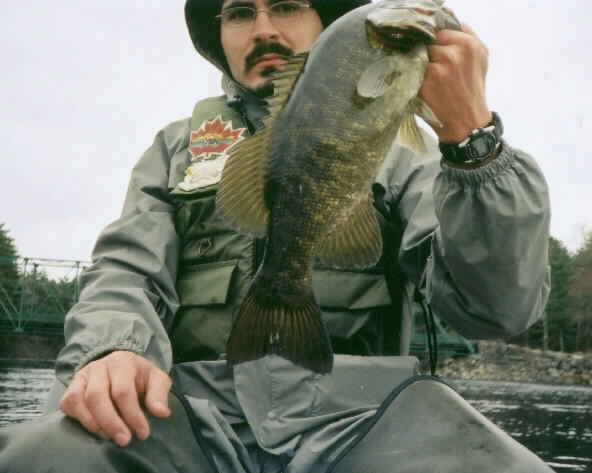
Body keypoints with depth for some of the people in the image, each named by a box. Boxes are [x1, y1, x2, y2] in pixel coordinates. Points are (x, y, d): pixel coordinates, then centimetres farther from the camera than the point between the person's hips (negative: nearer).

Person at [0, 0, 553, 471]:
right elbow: (126, 272, 7)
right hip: (197, 407, 2)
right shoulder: (178, 146, 19)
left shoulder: (396, 146, 11)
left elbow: (499, 305, -1)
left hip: (357, 407, -1)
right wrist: (114, 350, -17)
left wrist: (471, 134, -15)